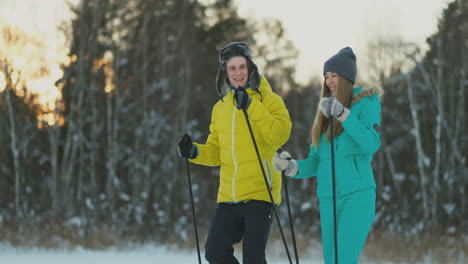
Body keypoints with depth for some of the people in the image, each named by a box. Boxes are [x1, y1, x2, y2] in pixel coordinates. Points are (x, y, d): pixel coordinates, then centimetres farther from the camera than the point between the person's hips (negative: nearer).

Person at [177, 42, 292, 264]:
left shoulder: (268, 99, -1)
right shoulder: (220, 108, 16)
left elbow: (279, 136, -17)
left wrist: (251, 106, -22)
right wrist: (194, 152, 0)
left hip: (259, 193, -6)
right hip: (229, 196, 6)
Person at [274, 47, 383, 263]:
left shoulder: (366, 103, 0)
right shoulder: (325, 111, 16)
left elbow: (372, 144, -18)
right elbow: (316, 161, 15)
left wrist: (343, 114, -25)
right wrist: (294, 167, -5)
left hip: (357, 195, -6)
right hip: (328, 199, 6)